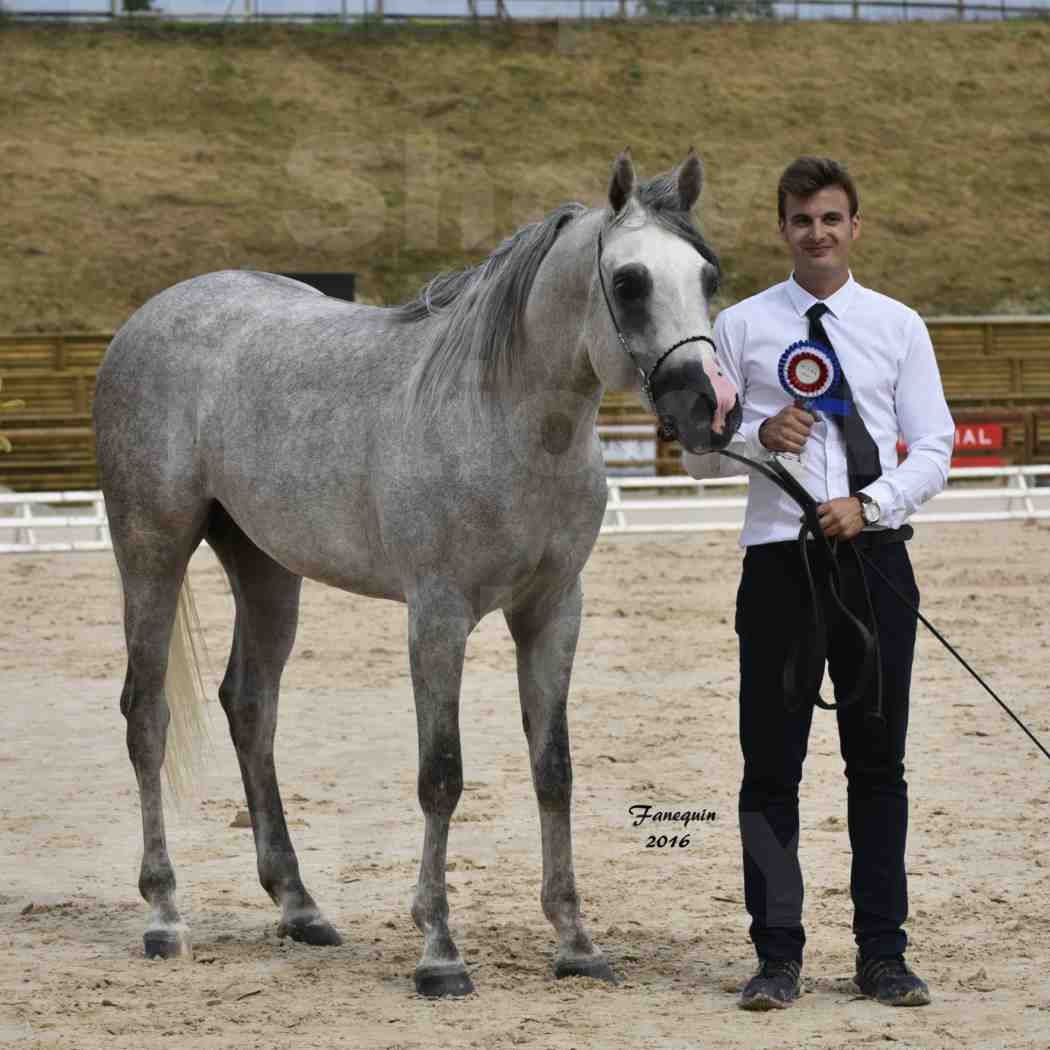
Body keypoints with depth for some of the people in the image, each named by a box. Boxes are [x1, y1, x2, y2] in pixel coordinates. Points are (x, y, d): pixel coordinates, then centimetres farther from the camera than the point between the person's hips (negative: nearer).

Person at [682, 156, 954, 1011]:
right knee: (771, 765, 0)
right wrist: (758, 437, -14)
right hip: (778, 556, -1)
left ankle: (884, 954, 12)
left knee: (878, 761, 6)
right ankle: (777, 956, 6)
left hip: (873, 555, 1)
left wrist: (871, 503, -12)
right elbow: (700, 452, 7)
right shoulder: (741, 327, 5)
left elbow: (934, 446, 5)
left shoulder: (899, 326, 7)